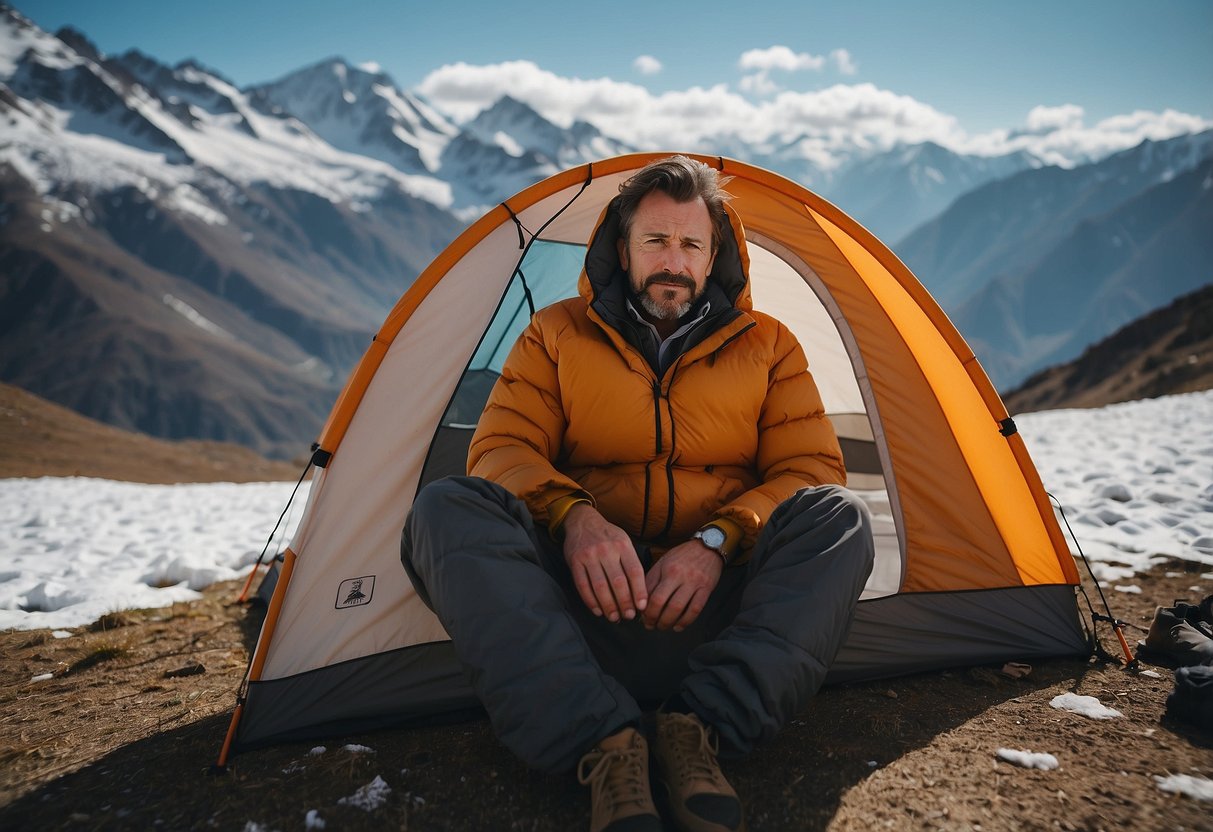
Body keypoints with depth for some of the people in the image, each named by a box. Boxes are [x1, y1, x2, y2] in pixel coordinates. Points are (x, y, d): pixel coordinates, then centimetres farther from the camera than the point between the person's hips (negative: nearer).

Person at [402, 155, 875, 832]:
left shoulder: (767, 344, 11)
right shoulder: (557, 334, 10)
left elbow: (810, 468, 3)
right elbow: (501, 449, 1)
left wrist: (719, 540, -17)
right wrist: (572, 514, -22)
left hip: (717, 599, 1)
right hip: (588, 594, 0)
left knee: (839, 517, -26)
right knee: (447, 510, -25)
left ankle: (700, 729, -32)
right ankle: (605, 742, -36)